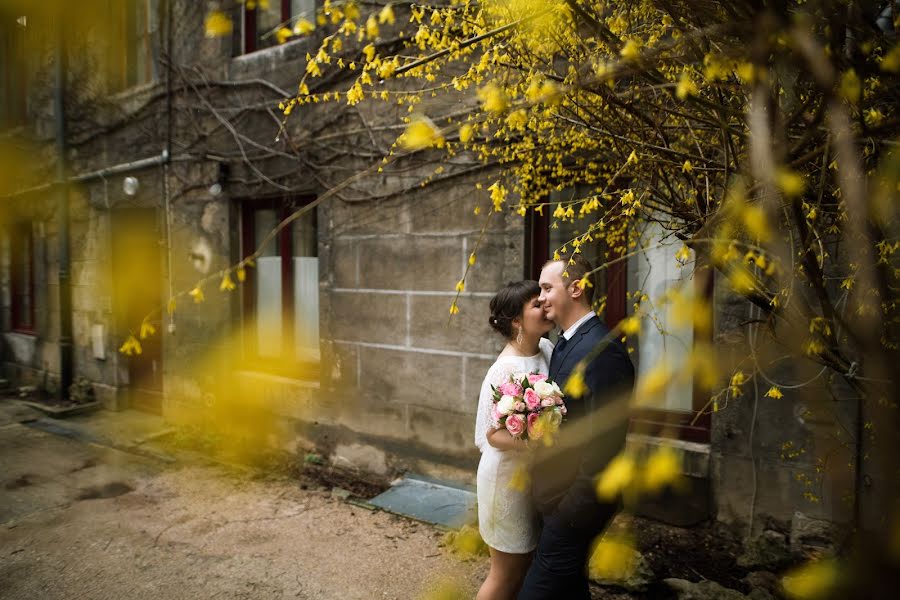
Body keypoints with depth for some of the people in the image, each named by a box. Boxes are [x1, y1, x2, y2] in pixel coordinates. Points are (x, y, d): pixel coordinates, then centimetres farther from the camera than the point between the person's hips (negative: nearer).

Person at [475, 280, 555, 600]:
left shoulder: (547, 348, -4)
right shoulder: (505, 369, -26)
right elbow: (492, 434, -23)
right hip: (510, 477, -7)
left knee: (525, 563, 23)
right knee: (506, 573, 12)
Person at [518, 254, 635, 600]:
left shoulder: (601, 350, -23)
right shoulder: (566, 343, 8)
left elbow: (604, 444, -24)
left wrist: (572, 512, -19)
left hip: (574, 505, -9)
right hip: (557, 498, 9)